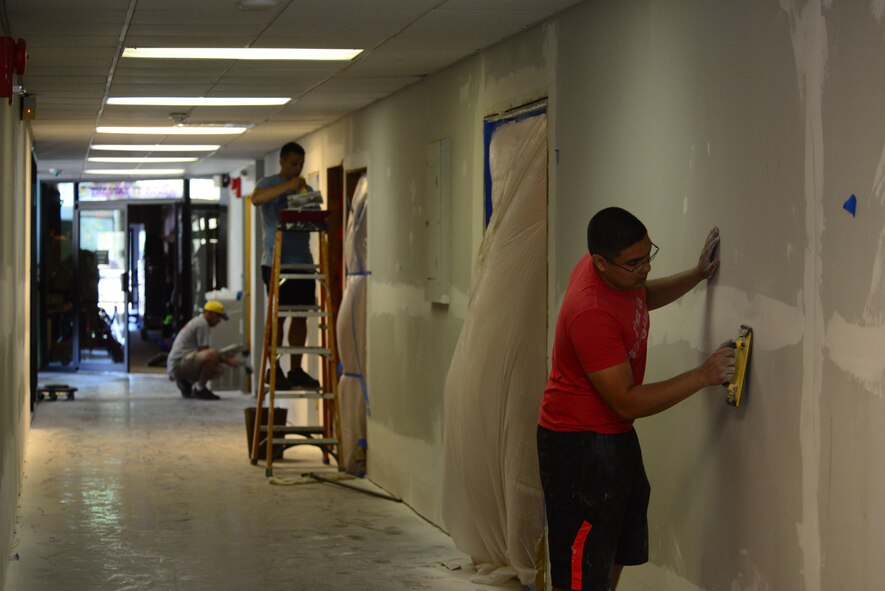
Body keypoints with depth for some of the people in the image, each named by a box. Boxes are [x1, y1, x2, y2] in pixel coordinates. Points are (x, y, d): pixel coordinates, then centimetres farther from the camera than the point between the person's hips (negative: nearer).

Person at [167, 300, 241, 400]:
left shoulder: (197, 321, 23)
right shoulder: (202, 323, -9)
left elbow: (203, 353, 26)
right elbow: (205, 351, -14)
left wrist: (226, 357, 16)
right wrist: (227, 361, -10)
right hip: (179, 363, -11)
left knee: (219, 369, 7)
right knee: (213, 354, -31)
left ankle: (185, 383, 9)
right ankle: (200, 389, -18)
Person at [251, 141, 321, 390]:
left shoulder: (306, 189, 18)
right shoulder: (269, 183, -1)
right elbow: (256, 199, -25)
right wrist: (288, 186, -32)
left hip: (302, 261, 6)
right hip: (277, 262, -6)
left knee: (301, 315, 6)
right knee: (278, 316, -4)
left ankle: (296, 370, 12)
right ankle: (274, 370, 2)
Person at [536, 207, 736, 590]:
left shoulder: (618, 271, -3)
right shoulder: (592, 313, -31)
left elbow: (643, 296, 24)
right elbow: (628, 401, -27)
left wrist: (696, 276, 9)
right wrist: (702, 376, -26)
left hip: (615, 436, 10)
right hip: (579, 445, -10)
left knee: (614, 557, 21)